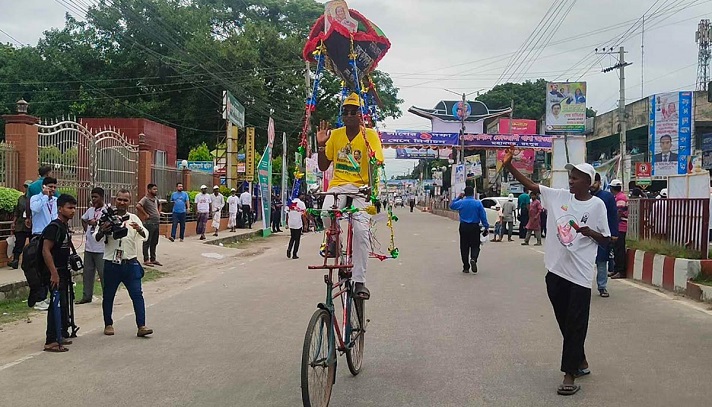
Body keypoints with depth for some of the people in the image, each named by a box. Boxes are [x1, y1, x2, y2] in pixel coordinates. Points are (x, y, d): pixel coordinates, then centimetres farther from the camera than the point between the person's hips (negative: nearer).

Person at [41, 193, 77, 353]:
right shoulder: (54, 227, -15)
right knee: (57, 306, -9)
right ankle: (51, 341, -5)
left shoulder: (65, 227, 14)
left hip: (63, 272, 10)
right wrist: (54, 273, -24)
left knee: (63, 305, 15)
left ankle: (61, 336, 24)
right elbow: (46, 251, -21)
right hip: (55, 273, -10)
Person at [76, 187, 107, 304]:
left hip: (101, 249, -7)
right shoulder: (90, 210, 10)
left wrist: (96, 223, -25)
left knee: (103, 273, -1)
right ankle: (86, 296, 23)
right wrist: (86, 230, 16)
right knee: (87, 273, 13)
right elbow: (83, 219, 29)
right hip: (88, 247, 7)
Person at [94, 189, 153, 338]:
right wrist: (102, 231, -28)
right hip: (111, 264, -1)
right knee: (108, 296, 10)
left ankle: (141, 326, -6)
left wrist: (139, 229, -25)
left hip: (130, 263, 1)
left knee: (137, 294, -6)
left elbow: (145, 236, -2)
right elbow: (96, 238, -4)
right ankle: (108, 324, 26)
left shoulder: (133, 219, 8)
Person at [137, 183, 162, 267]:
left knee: (154, 243, 14)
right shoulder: (145, 199, -13)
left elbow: (159, 205, 33)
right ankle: (146, 260, 5)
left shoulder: (156, 198, 12)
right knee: (147, 243, 0)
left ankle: (153, 259, 22)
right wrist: (146, 214, -22)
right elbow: (138, 206, -30)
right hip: (149, 223, -8)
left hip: (156, 223, 8)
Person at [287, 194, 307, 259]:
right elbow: (303, 215, -13)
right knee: (297, 239, 7)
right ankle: (294, 254, 8)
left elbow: (287, 213, 8)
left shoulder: (290, 203, 3)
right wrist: (304, 224, -6)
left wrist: (287, 222, 18)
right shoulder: (301, 203, -10)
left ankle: (289, 249, -2)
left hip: (291, 223, 4)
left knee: (292, 237, 21)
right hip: (298, 224, -4)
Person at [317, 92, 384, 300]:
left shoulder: (369, 134, 0)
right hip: (338, 185, 2)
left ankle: (359, 281, -10)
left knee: (361, 230, -20)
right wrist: (321, 145, 0)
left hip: (360, 188, -2)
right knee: (326, 214, -29)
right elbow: (323, 166, 14)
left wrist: (372, 190, -24)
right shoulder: (336, 134, 10)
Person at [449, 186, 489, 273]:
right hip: (475, 227, -1)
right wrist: (486, 227, 1)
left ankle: (466, 267, 10)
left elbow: (451, 206, 15)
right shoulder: (478, 203, -6)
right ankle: (473, 259, -22)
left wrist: (458, 198, 19)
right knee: (475, 246, 8)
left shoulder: (461, 203, -3)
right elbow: (483, 216, -5)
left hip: (464, 227, 1)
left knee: (464, 247, 8)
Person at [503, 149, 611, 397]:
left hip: (580, 274, -5)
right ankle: (581, 362, 34)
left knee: (575, 325, -1)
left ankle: (570, 374, 5)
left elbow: (606, 240, -1)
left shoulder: (597, 205, -5)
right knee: (564, 323, 15)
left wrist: (587, 231, -20)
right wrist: (508, 165, -8)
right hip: (556, 270, 5)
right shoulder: (559, 196, 5)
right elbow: (530, 185, 2)